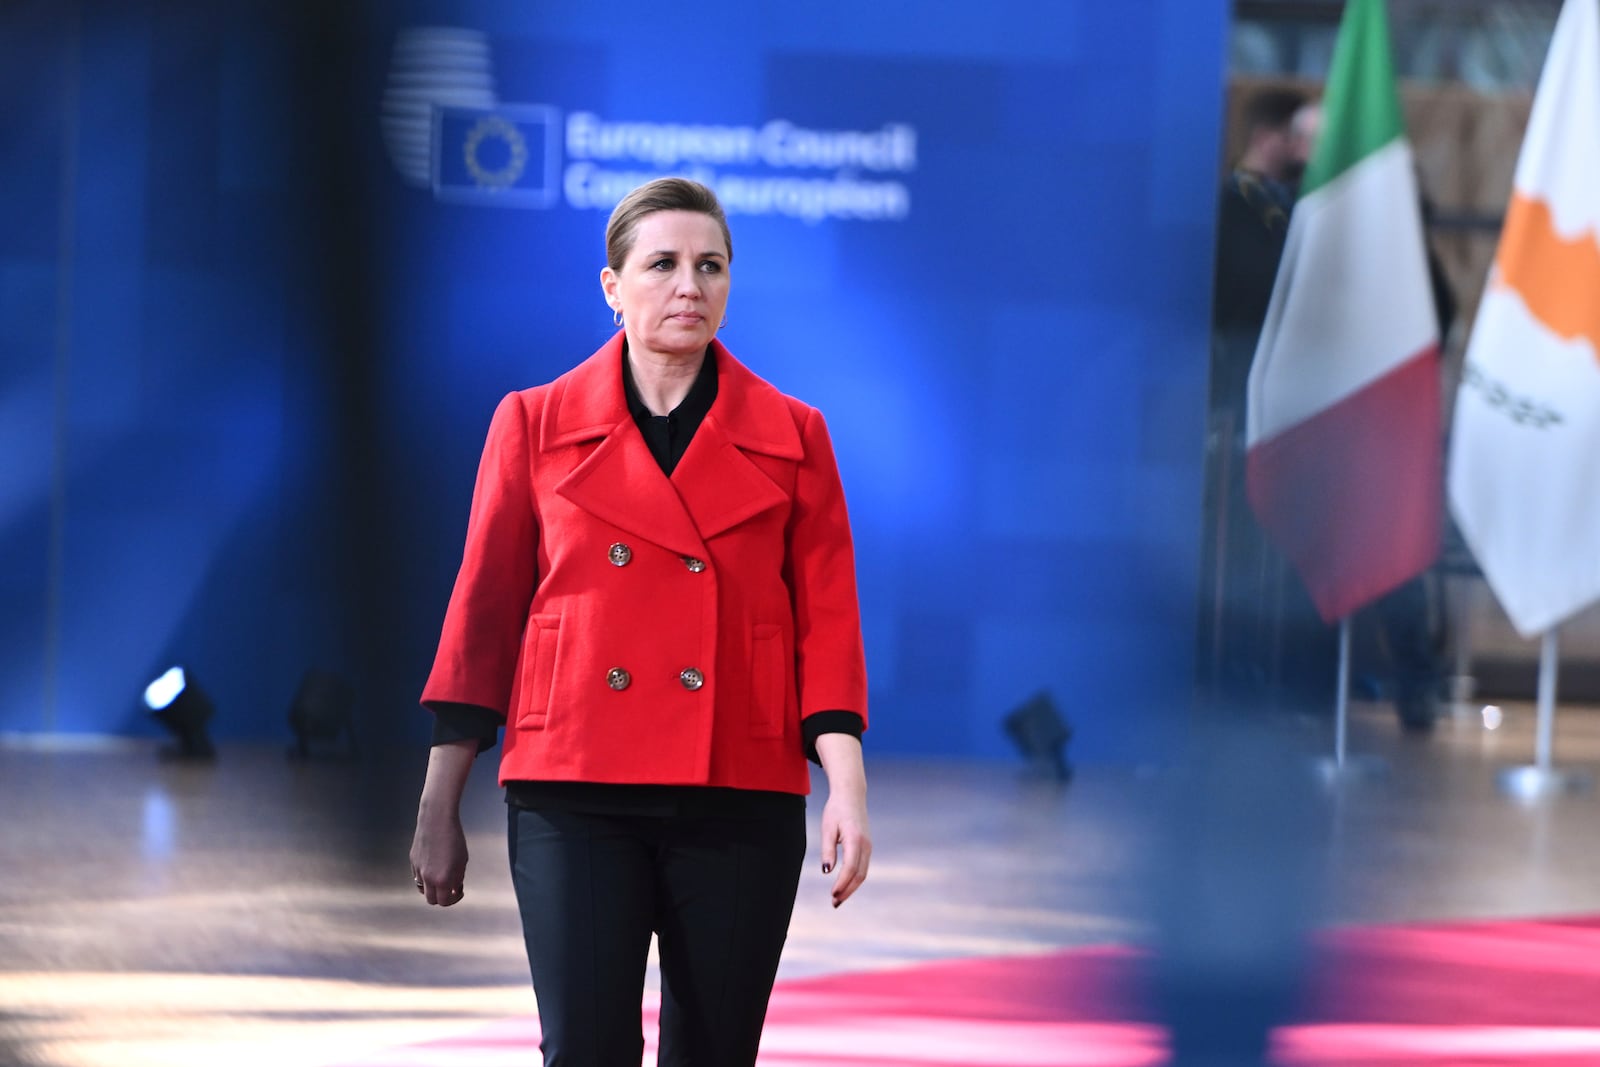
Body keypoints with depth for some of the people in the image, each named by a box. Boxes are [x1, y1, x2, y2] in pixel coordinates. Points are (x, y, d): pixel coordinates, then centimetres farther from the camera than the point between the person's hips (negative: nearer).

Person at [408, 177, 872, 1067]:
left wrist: (847, 790, -9)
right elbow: (482, 616, 7)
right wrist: (439, 811, 5)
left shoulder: (791, 437, 6)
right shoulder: (537, 424, 5)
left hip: (739, 805, 1)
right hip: (577, 800, -1)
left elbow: (828, 624, 4)